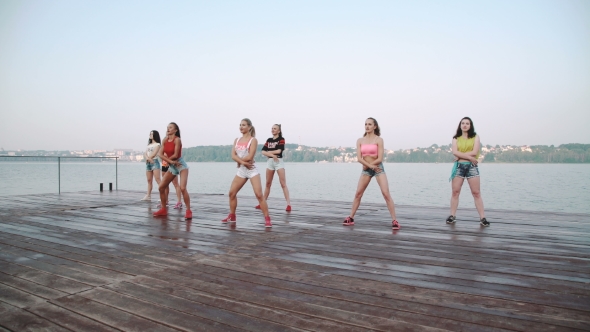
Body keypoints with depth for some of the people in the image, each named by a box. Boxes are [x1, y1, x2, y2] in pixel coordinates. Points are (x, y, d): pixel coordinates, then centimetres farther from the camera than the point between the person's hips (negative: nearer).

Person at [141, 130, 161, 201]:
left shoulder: (157, 144, 1)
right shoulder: (149, 145, 21)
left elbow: (154, 154, -11)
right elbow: (145, 154, 9)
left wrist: (147, 158, -2)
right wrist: (147, 158, -11)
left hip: (154, 162, -7)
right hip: (148, 163, 7)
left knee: (157, 180, -15)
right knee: (149, 180, 8)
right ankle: (148, 196, 12)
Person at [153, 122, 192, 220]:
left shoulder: (177, 140, -15)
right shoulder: (165, 140, 4)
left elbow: (175, 155, -18)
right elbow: (161, 155, -3)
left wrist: (167, 158, -1)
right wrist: (170, 161, -16)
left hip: (181, 165, -8)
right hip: (171, 167, 8)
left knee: (182, 188, -22)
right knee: (161, 187, 6)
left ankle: (188, 211, -14)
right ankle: (164, 209, 20)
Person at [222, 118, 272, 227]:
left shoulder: (253, 140, -7)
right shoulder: (237, 140, 10)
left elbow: (250, 157, -18)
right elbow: (233, 155, -3)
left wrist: (239, 161, -6)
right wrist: (243, 162, -17)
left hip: (252, 170, -6)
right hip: (241, 170, 6)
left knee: (259, 194, -13)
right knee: (231, 193, 8)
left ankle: (267, 219, -9)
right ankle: (232, 216, 25)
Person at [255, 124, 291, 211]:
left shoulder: (281, 139, -1)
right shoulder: (269, 140, 13)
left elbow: (279, 151, -15)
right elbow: (263, 152, 3)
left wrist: (268, 152, -3)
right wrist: (272, 155, -14)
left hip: (279, 161, -5)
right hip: (270, 162, 5)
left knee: (283, 184, -8)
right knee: (268, 184, 12)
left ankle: (288, 204, -9)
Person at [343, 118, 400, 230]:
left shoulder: (379, 140, -7)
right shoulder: (360, 140, 3)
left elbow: (380, 159, -13)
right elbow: (359, 158, -6)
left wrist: (368, 165, -10)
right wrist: (370, 165, -17)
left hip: (378, 168, -4)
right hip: (366, 169, 4)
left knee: (386, 194, -10)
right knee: (358, 194, 8)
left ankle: (394, 221, -7)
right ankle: (351, 218, 19)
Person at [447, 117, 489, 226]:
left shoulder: (475, 137, 6)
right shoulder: (456, 138, 9)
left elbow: (475, 152, -8)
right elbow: (455, 152, -7)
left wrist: (460, 155, -9)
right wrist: (469, 157, -14)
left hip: (472, 166, -1)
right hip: (458, 166, 1)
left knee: (476, 193, -1)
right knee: (455, 192, 2)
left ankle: (482, 218, 0)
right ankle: (452, 216, 8)